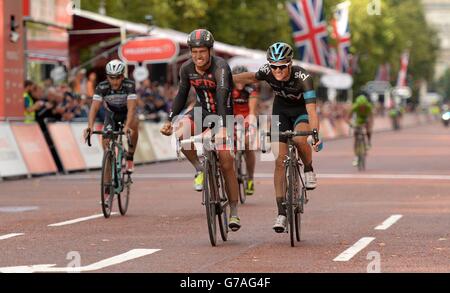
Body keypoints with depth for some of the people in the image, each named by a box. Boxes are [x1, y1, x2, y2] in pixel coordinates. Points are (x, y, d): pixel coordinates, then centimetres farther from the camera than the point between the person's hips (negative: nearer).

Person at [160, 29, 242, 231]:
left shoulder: (220, 67, -26)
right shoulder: (187, 68, -9)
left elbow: (222, 97, -38)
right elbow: (182, 95, 4)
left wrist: (223, 128, -50)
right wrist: (170, 120, -4)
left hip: (222, 113, -4)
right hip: (201, 110, 4)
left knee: (226, 164, -11)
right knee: (180, 134, -29)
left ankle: (234, 213, 1)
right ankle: (200, 169, -4)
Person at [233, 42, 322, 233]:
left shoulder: (302, 77, -34)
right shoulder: (267, 72, -23)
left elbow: (311, 109, -41)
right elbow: (251, 77, 1)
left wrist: (316, 134, -55)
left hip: (301, 110, -3)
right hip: (281, 110, 3)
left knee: (299, 138, -36)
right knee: (280, 160, -9)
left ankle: (309, 170, -5)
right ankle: (281, 212, -6)